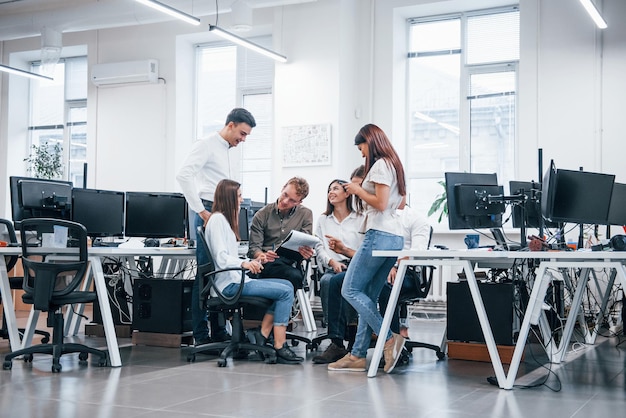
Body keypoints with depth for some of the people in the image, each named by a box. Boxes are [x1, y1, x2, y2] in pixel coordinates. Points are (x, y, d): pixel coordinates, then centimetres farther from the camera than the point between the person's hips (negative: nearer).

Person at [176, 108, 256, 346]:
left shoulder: (233, 154, 19)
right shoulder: (207, 145, -6)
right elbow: (184, 175, -19)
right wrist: (201, 211, -19)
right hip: (209, 214, -8)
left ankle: (219, 332, 16)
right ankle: (200, 335, -2)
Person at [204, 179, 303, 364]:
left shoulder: (225, 219, 22)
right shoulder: (217, 219, -10)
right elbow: (221, 258, -21)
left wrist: (252, 262, 21)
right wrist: (244, 263, -36)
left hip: (236, 279, 10)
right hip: (229, 284, -10)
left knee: (287, 285, 3)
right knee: (285, 292, -17)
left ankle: (263, 334, -3)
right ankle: (279, 347, -16)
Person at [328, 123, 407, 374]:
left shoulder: (380, 165, -8)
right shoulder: (394, 165, 21)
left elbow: (380, 203, -17)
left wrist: (359, 191, -2)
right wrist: (361, 191, 22)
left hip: (379, 235, -10)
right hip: (395, 237, 10)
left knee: (350, 290, -6)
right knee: (368, 297, 8)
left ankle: (389, 339, -10)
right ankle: (358, 355, 8)